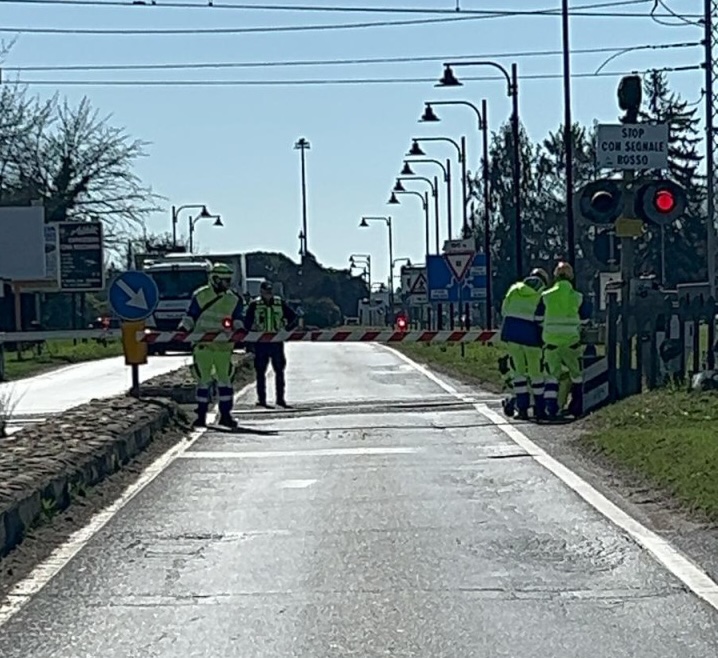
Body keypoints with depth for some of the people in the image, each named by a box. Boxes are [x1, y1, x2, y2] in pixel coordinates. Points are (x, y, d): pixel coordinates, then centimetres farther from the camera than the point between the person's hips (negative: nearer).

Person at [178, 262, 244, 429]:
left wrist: (239, 331, -13)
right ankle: (201, 415, 8)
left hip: (223, 346, 2)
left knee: (225, 379, 0)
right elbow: (190, 317, 8)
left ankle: (225, 415, 9)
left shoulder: (233, 300, 7)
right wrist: (182, 330, -8)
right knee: (203, 380, 0)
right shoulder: (200, 296, 3)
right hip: (202, 345, -1)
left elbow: (237, 321, 7)